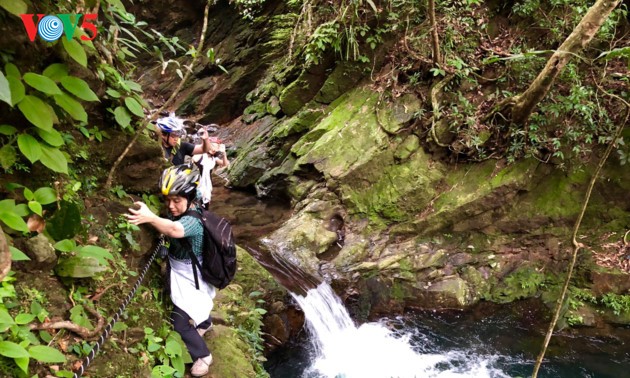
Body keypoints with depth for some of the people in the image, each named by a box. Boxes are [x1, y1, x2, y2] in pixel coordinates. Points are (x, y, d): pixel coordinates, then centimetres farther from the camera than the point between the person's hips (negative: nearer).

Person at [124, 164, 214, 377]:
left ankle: (203, 355, 18)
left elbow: (174, 230, -57)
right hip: (180, 272, 9)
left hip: (190, 278, -9)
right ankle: (204, 322, 63)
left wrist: (150, 218, -72)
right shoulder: (181, 212, -5)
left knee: (179, 321, -4)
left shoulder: (193, 221, -36)